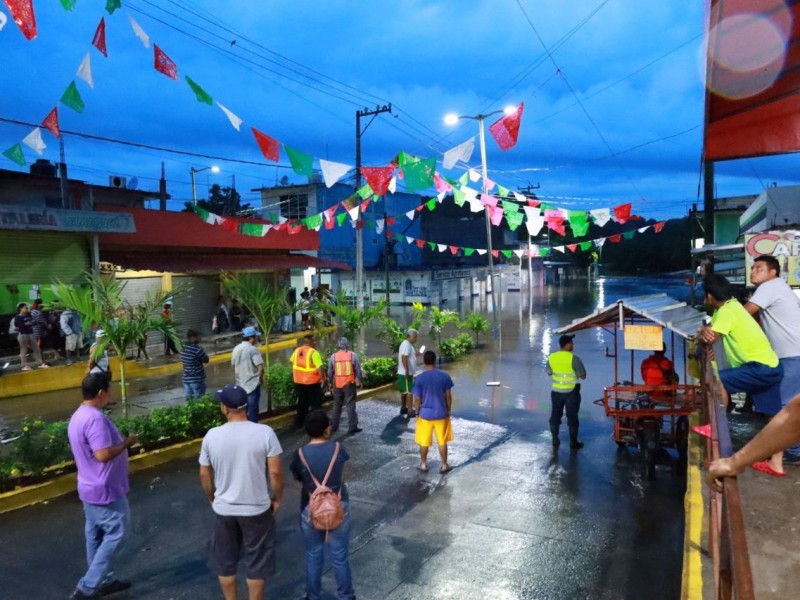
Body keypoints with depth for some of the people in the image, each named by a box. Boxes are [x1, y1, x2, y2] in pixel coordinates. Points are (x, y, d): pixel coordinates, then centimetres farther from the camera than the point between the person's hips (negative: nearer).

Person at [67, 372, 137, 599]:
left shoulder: (78, 416, 7)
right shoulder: (95, 418, -26)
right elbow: (103, 455, -30)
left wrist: (120, 441, 13)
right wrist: (126, 443, -16)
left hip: (91, 487, 10)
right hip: (105, 490, -10)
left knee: (96, 535, 17)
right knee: (115, 534, 2)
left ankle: (104, 580, 30)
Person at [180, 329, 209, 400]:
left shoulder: (183, 349, 6)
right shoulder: (197, 348, -17)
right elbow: (206, 360, -8)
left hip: (186, 379, 7)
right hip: (197, 379, -7)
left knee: (189, 399, 10)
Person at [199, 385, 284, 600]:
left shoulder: (212, 436, -11)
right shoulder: (265, 433, -17)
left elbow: (204, 475, 0)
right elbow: (275, 472, -14)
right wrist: (277, 498, 3)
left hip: (224, 509, 2)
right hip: (257, 509, -2)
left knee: (225, 562, 21)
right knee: (257, 563, 15)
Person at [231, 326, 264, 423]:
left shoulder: (236, 349, 7)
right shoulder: (252, 349, -16)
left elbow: (234, 366, 15)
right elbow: (260, 367, -22)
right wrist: (261, 377, -5)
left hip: (240, 385, 7)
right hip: (252, 385, -7)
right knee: (252, 410, 1)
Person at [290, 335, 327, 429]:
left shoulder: (297, 351, 2)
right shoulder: (313, 352, -19)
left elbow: (291, 361, 17)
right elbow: (320, 368, -24)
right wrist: (323, 378, -12)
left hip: (299, 382, 7)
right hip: (312, 383, -6)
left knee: (302, 403, 19)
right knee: (315, 403, 8)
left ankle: (298, 423, 25)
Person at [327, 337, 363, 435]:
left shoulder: (333, 356, -1)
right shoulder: (353, 355, -6)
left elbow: (330, 372, 6)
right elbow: (358, 370, -3)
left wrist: (330, 383, 20)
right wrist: (360, 381, 9)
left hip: (337, 385, 2)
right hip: (349, 384, -2)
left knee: (336, 406, 15)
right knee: (350, 406, 4)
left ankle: (333, 427, 21)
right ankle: (352, 427, 5)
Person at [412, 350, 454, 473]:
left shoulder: (419, 378, -11)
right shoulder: (444, 376, -9)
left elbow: (417, 399, -7)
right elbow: (448, 396, -3)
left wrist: (417, 413, 8)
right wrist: (448, 410, 11)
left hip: (425, 414, -1)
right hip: (441, 413, 1)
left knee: (424, 442, 15)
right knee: (442, 441, 13)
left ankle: (423, 464, 26)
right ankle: (444, 465, 22)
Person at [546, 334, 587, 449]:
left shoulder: (551, 357, -3)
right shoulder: (574, 359, -17)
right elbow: (583, 376, -12)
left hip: (556, 391, 4)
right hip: (571, 392, -4)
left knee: (555, 416, 14)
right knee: (572, 417, 8)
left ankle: (555, 441, 21)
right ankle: (573, 443, 16)